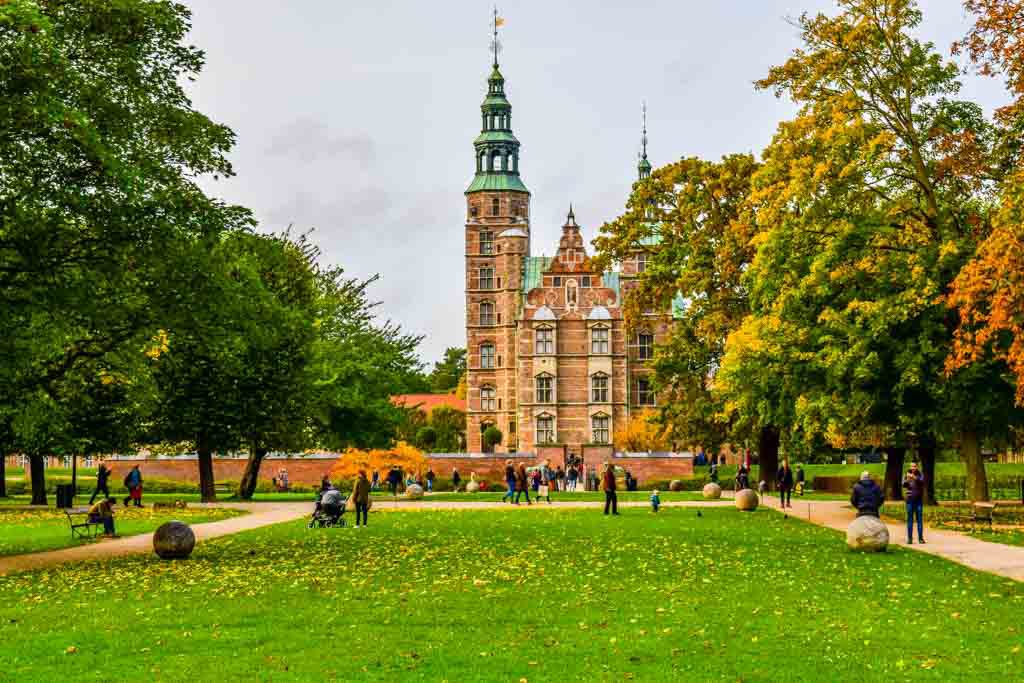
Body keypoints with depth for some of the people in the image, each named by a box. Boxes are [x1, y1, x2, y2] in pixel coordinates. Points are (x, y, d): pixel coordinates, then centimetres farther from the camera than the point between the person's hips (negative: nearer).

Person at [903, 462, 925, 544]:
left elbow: (921, 482, -20)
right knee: (910, 519, 1)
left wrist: (914, 477, -38)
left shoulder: (920, 475, 0)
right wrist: (907, 479, -32)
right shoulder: (907, 475, 3)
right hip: (910, 499, 1)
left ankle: (920, 538, 5)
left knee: (920, 519, 1)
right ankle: (909, 538, 2)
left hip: (919, 499, -1)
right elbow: (904, 485, -10)